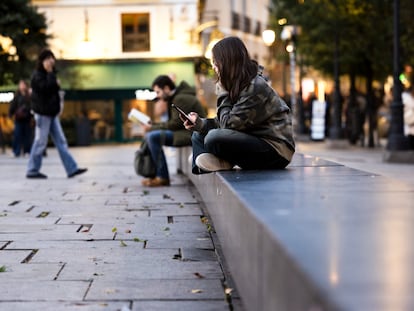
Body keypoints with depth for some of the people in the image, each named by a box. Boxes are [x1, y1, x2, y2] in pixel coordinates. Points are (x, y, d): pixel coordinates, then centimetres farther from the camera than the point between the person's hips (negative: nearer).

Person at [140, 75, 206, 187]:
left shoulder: (180, 99, -16)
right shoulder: (175, 97, 17)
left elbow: (175, 124, -19)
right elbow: (172, 122, 16)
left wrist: (153, 127, -12)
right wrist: (152, 125, 3)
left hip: (192, 134, -11)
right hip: (186, 131, 11)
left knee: (153, 137, -22)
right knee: (149, 135, 8)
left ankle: (163, 178, -18)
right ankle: (154, 174, 2)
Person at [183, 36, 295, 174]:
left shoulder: (255, 87, -19)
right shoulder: (239, 84, 10)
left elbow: (229, 124, -19)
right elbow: (231, 122, 10)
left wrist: (223, 92, -10)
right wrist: (201, 123, -4)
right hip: (254, 141, 10)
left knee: (214, 138, -30)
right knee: (199, 135, 11)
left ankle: (224, 163, -1)